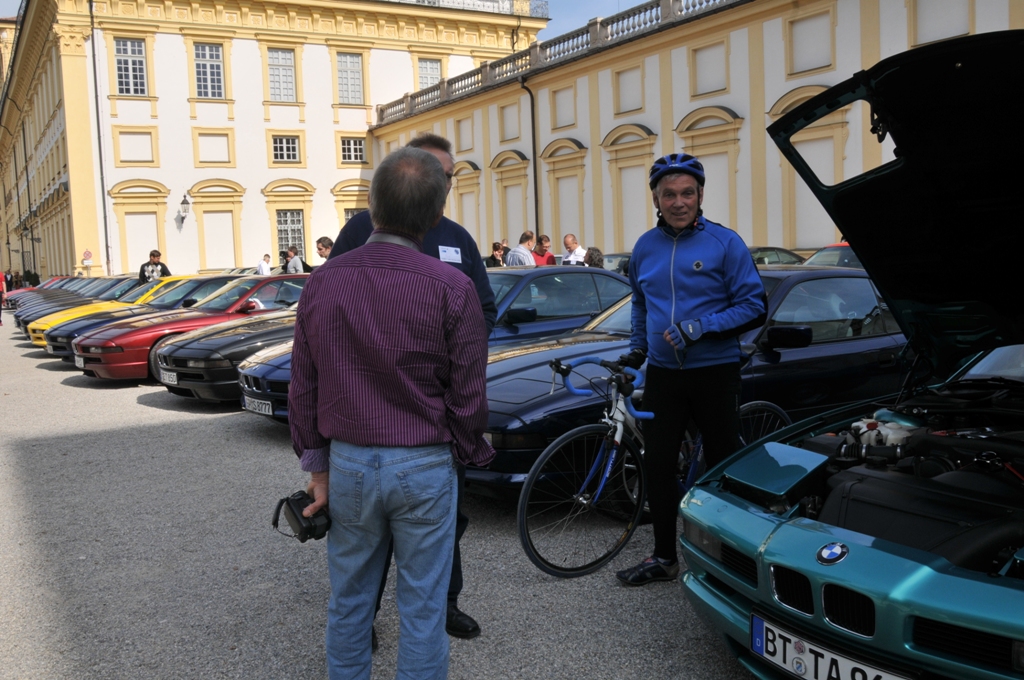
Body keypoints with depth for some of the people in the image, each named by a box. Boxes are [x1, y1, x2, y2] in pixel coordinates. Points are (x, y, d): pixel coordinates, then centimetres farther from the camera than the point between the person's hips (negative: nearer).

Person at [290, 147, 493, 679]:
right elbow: (468, 395, -9)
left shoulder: (323, 281, -3)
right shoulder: (450, 288, -14)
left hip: (348, 462, 3)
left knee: (348, 601, 18)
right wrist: (470, 452, 10)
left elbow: (303, 388, 2)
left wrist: (316, 466, 12)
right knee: (422, 608, 9)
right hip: (424, 467, -3)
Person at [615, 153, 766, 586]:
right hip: (662, 373, 4)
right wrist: (637, 349, 15)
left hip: (715, 372, -4)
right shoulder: (645, 248, 8)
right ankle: (663, 557, 20)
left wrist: (699, 327, -20)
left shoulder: (725, 243, -7)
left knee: (722, 466, 6)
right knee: (658, 467, 7)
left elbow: (753, 306, -10)